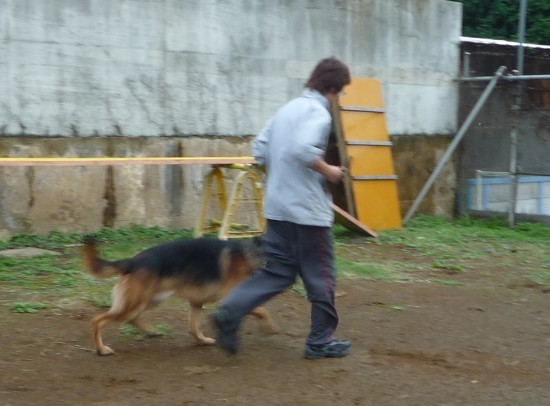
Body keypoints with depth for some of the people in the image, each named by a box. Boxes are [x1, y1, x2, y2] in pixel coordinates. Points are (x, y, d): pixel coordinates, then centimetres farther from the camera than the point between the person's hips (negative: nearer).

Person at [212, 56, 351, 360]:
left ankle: (230, 312, -5)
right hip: (308, 209, -8)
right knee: (320, 276, 6)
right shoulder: (318, 112, -12)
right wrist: (327, 171, -14)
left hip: (277, 206, 8)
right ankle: (320, 341, 15)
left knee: (277, 271, 11)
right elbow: (304, 149, -29)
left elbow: (259, 150, 13)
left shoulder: (288, 109, 14)